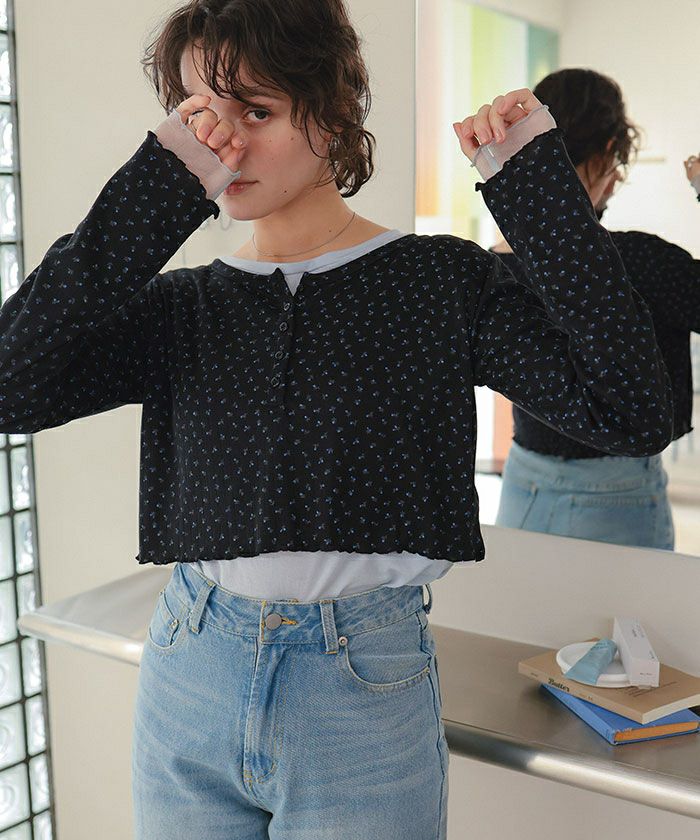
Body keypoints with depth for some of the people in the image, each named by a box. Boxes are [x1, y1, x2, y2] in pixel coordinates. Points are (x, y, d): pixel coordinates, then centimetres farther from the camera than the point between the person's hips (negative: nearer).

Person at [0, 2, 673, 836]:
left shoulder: (442, 281, -6)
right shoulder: (182, 305, 1)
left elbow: (632, 412, -18)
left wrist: (535, 184, -17)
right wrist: (159, 188, -18)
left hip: (366, 691, -2)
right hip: (188, 680, 3)